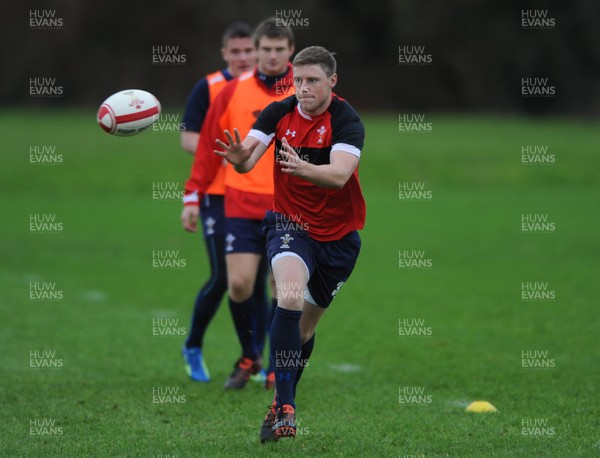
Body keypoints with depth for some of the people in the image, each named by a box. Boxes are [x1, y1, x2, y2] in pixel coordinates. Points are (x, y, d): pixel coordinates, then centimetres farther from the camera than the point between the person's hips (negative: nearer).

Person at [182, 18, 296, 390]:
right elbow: (209, 146, 7)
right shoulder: (234, 92, 3)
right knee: (239, 285, -7)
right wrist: (194, 196, 3)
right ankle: (249, 358, 15)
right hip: (242, 205, 0)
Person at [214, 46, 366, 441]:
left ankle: (284, 399, 35)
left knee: (307, 324, 12)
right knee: (290, 299, -27)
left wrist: (302, 167, -52)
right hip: (290, 225, 0)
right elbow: (248, 160, -16)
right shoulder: (280, 113, -6)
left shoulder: (346, 120, -17)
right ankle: (285, 407, -29)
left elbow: (339, 174, -33)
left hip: (337, 236, 0)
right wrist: (239, 156, -40)